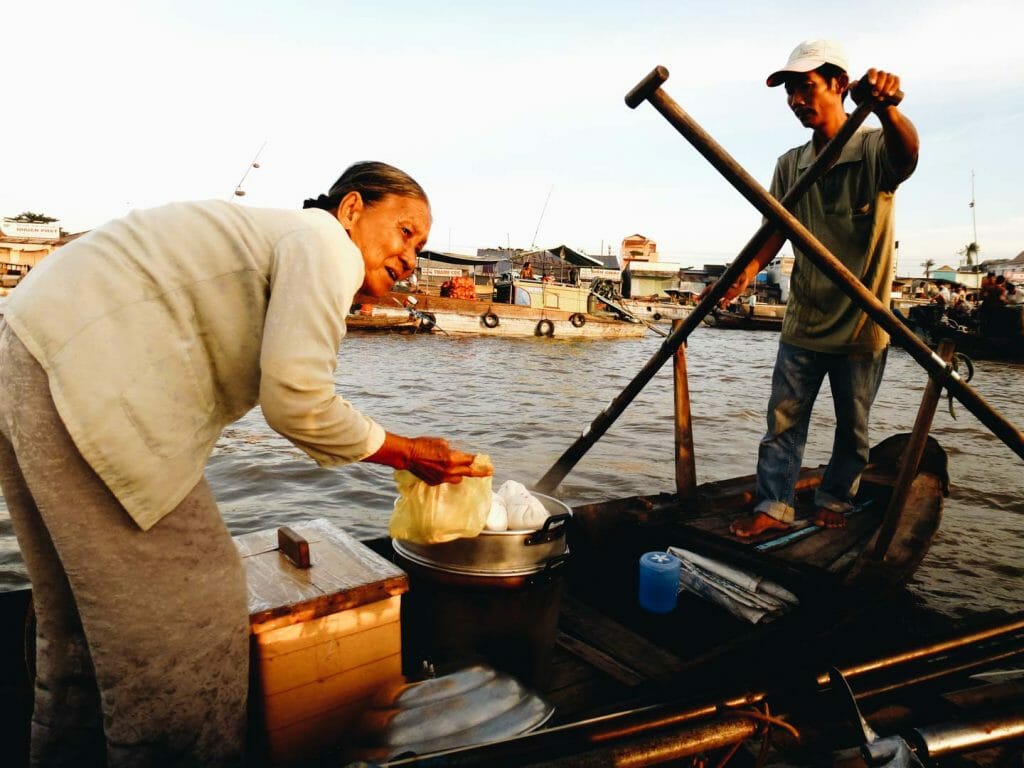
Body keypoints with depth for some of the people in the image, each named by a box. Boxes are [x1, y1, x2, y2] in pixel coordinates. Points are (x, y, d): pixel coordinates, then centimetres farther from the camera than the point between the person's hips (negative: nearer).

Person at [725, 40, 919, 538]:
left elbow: (907, 153, -30)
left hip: (861, 323, -3)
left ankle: (834, 502, 27)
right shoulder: (790, 165, 6)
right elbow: (776, 229, 6)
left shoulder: (874, 149, -7)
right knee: (783, 421, 2)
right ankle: (773, 506, 9)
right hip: (803, 322, 3)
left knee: (853, 427, 10)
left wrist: (886, 108, -52)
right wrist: (749, 270, -14)